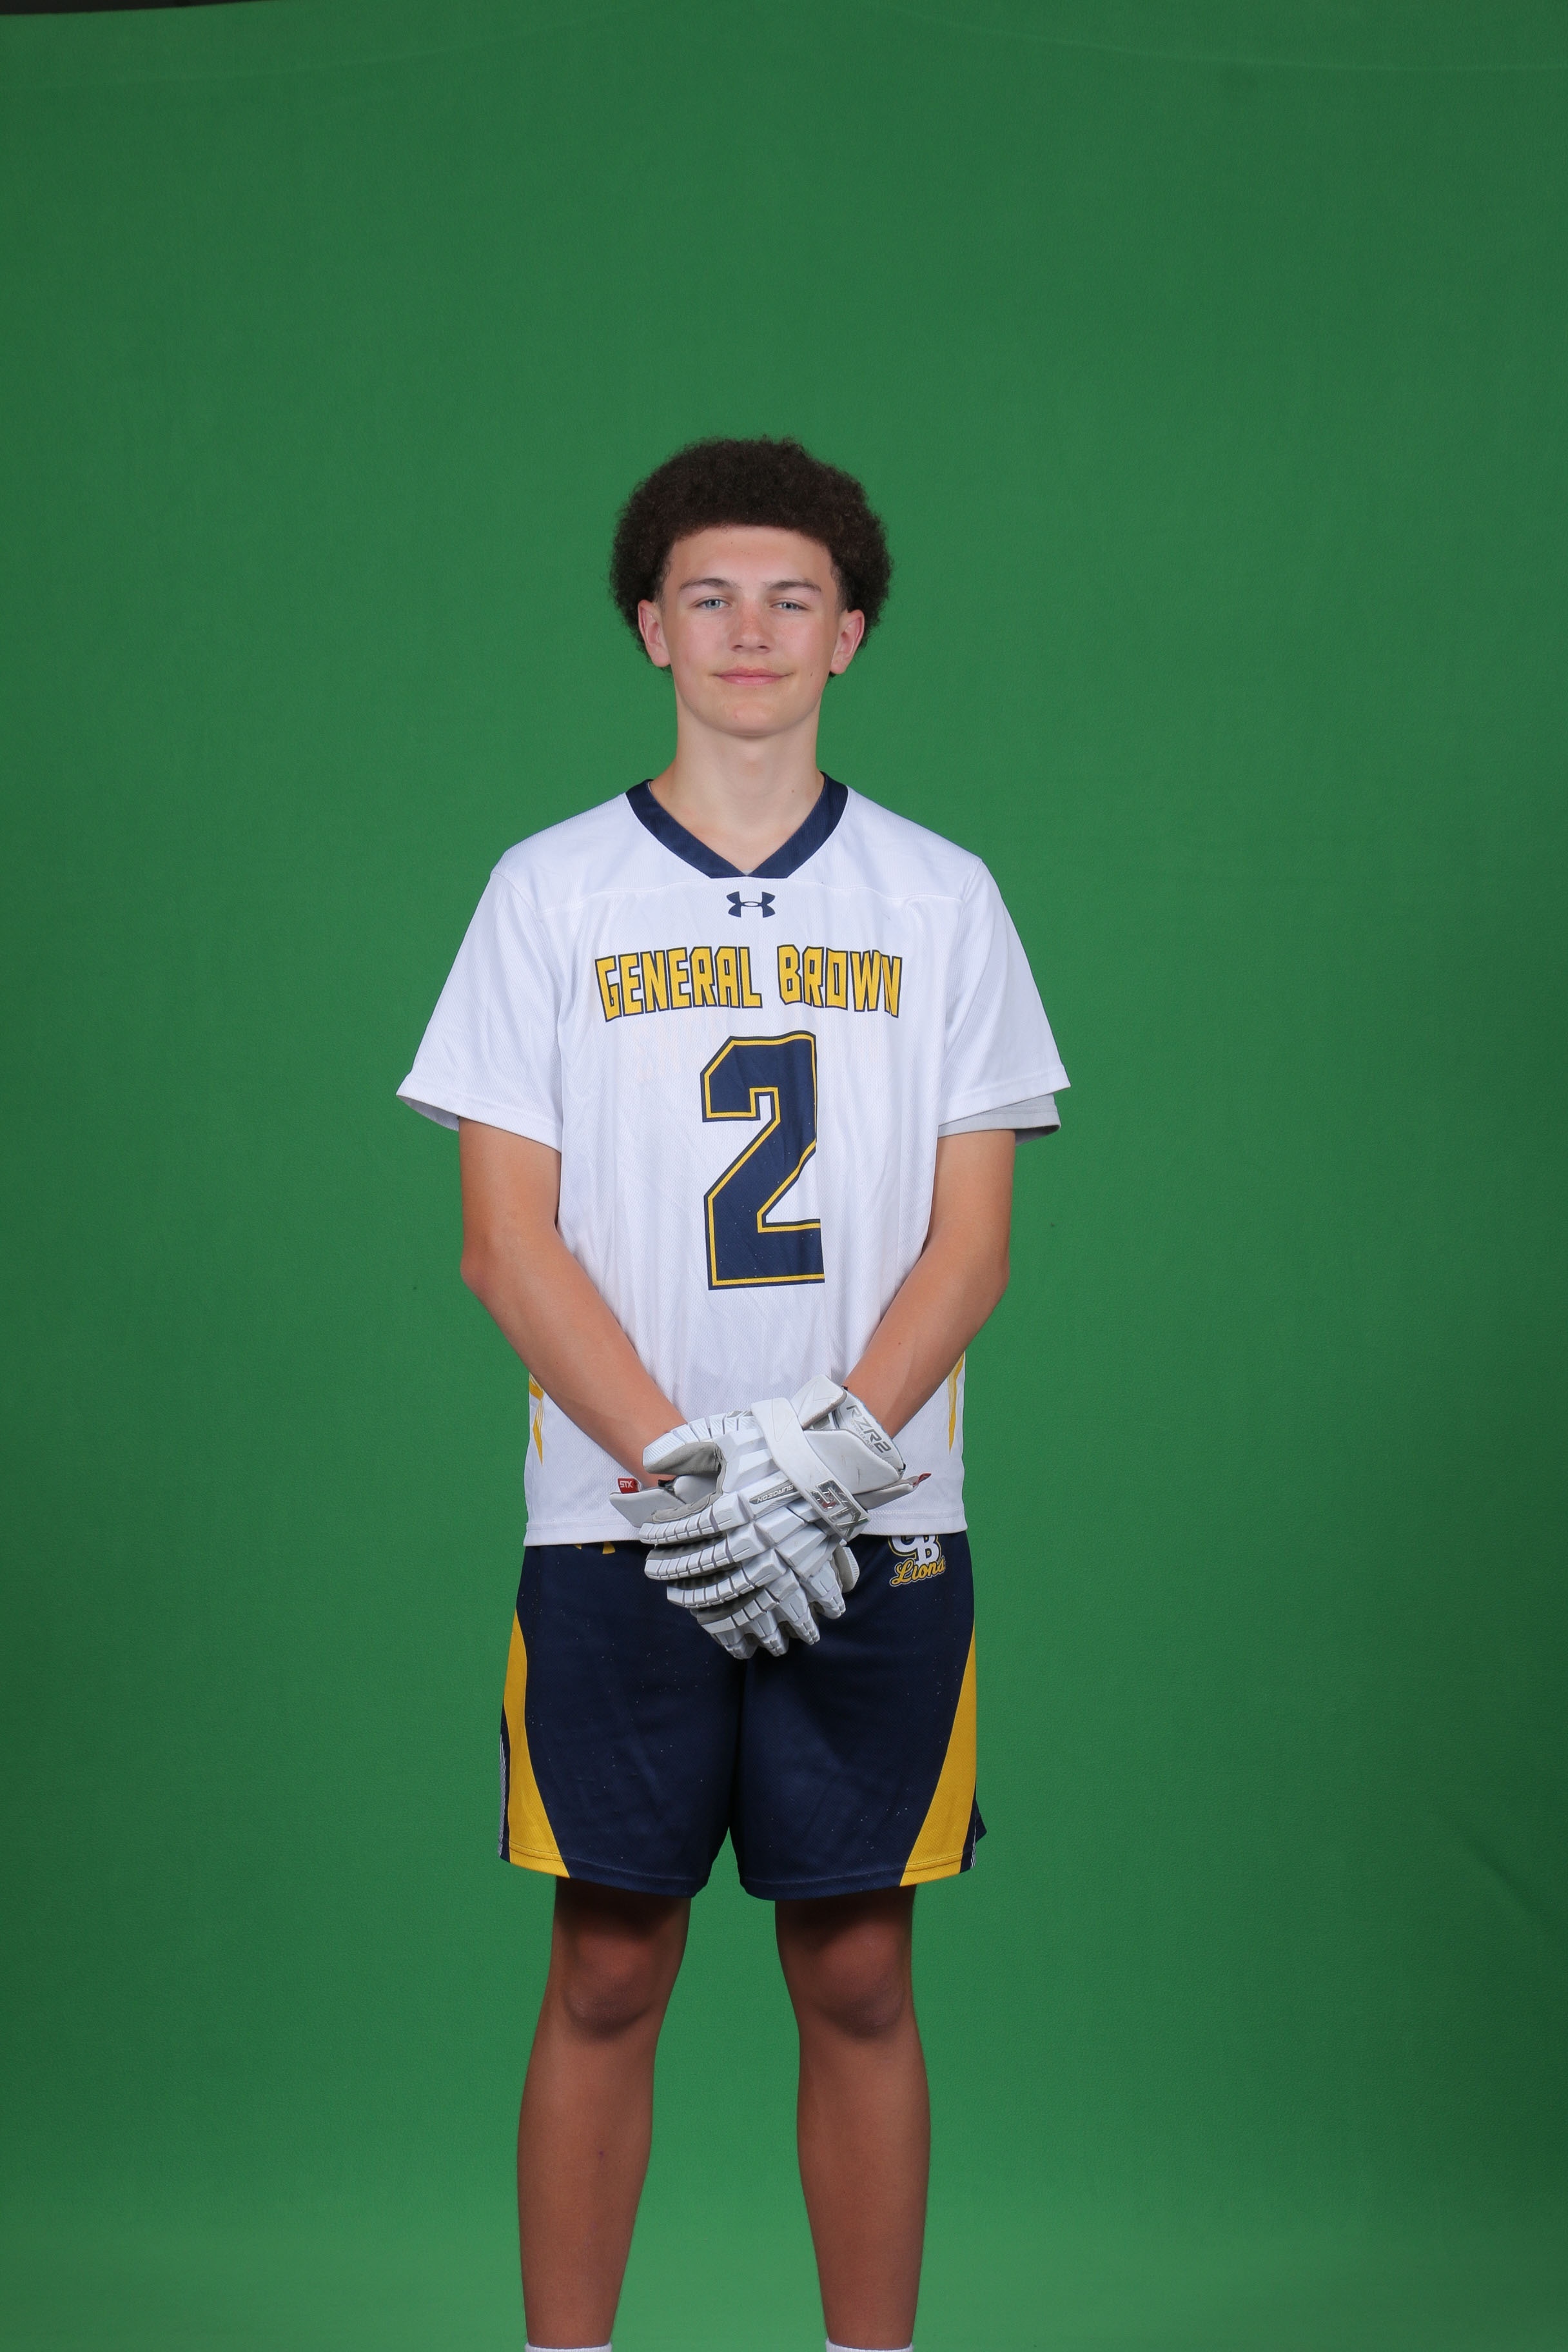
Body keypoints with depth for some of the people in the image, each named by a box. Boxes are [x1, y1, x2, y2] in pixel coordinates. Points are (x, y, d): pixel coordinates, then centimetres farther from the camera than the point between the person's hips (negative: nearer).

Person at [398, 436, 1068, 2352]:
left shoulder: (939, 898, 7)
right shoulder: (551, 891, 4)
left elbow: (971, 1242, 2)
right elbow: (508, 1244, -1)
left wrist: (823, 1454, -13)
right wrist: (684, 1469, -13)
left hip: (873, 1531, 1)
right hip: (613, 1534, -1)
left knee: (859, 1981, 5)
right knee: (604, 1982, 4)